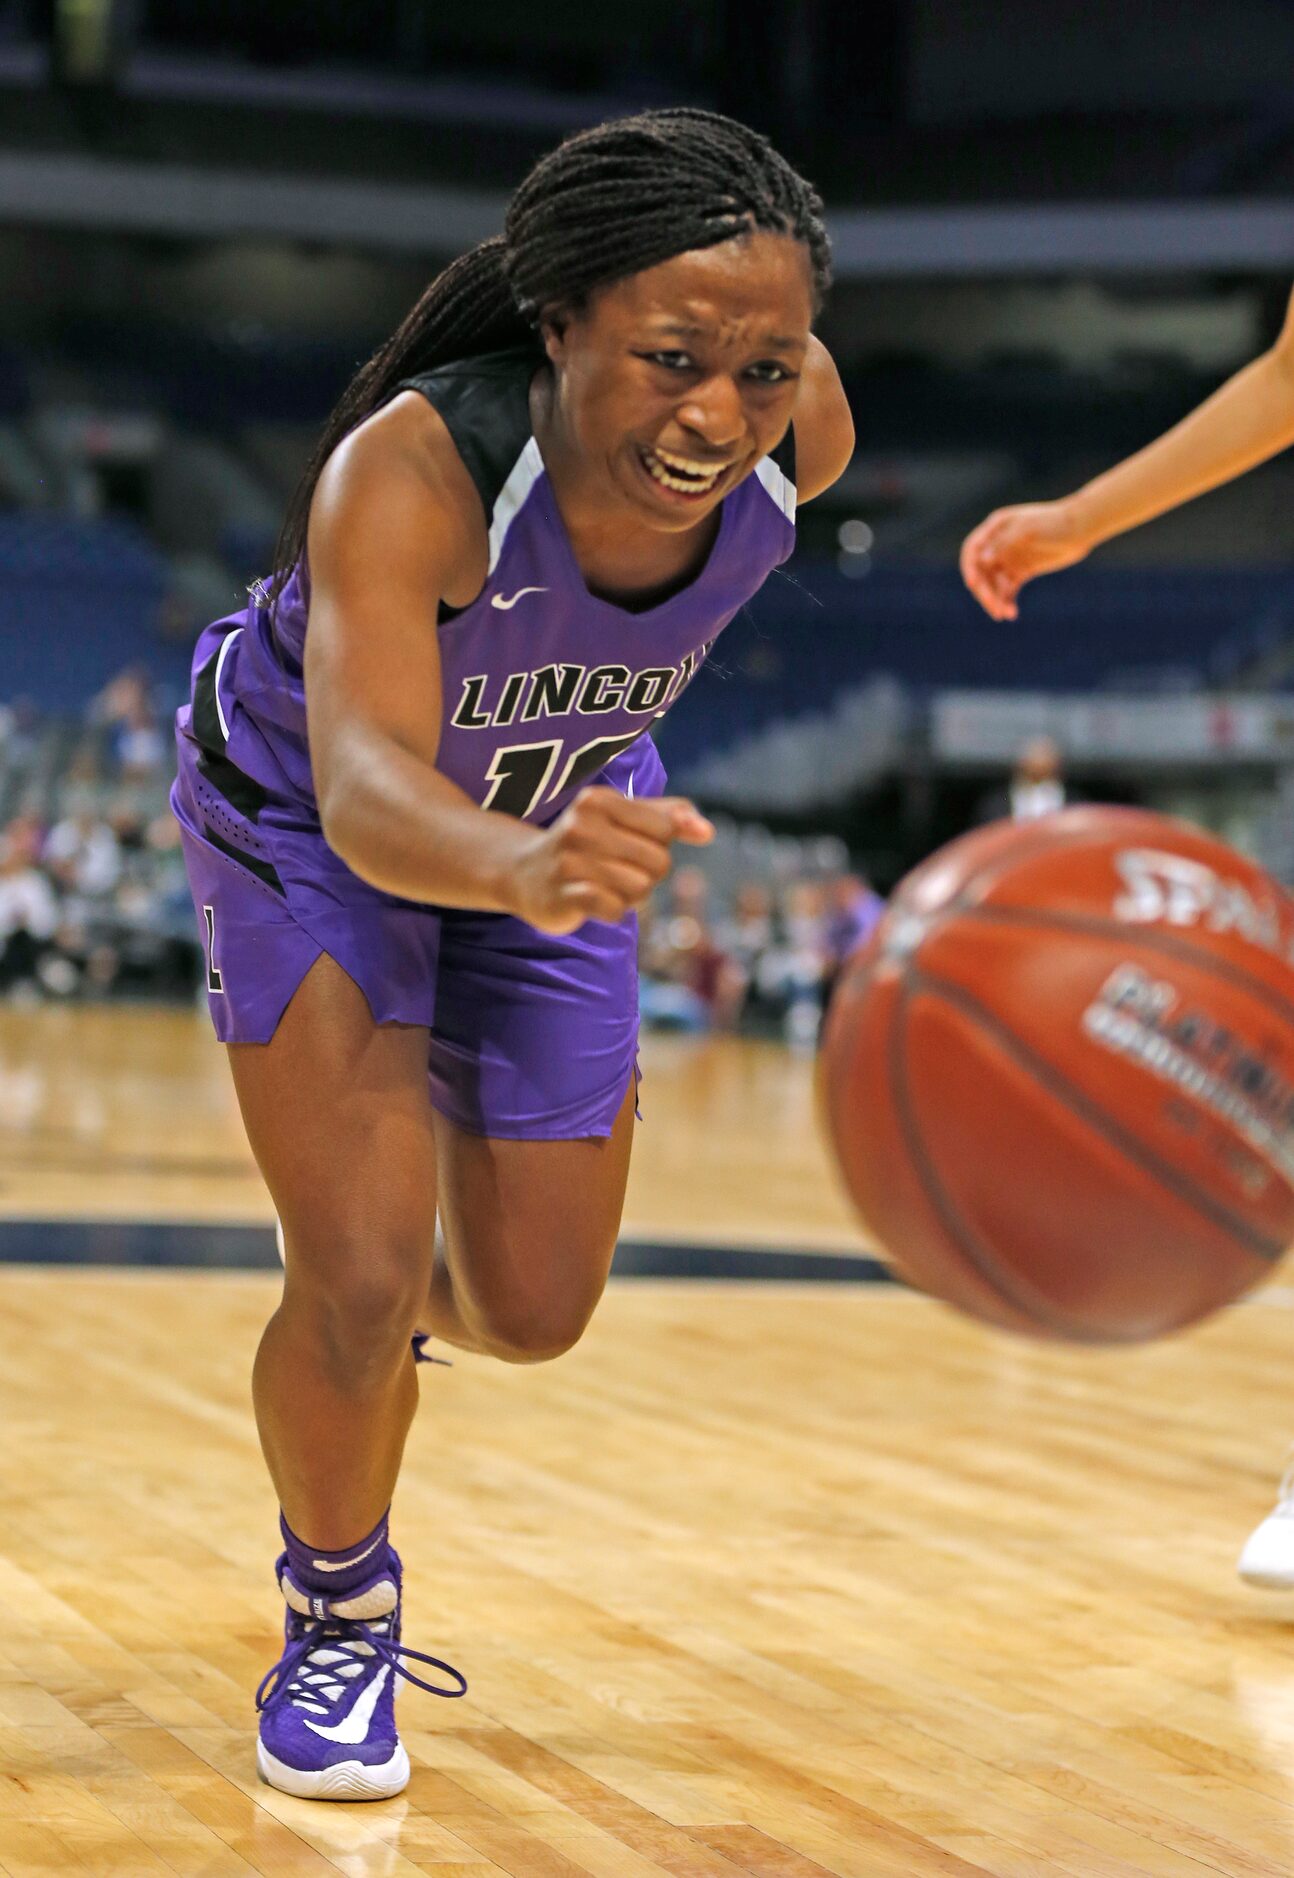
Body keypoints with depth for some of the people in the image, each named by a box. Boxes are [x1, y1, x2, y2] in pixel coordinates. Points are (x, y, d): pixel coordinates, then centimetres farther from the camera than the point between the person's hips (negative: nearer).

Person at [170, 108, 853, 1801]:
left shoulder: (801, 440, -27)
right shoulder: (410, 470, -41)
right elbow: (368, 789, -54)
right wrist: (516, 868, -77)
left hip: (559, 826, 5)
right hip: (311, 826, -4)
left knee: (533, 1311, 8)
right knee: (364, 1279, -17)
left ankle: (351, 1317, 46)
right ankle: (337, 1625, 14)